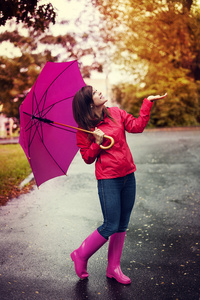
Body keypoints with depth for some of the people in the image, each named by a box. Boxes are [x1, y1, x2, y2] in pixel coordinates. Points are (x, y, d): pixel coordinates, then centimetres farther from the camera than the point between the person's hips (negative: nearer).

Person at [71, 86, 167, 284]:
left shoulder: (116, 113, 7)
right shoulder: (84, 129, -4)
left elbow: (137, 126, -1)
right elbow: (87, 158, -2)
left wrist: (147, 103, -4)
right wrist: (98, 143, -18)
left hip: (128, 176, 5)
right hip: (108, 180, -5)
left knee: (122, 225, 10)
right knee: (111, 226, -4)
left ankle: (114, 268, 24)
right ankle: (81, 256, 18)